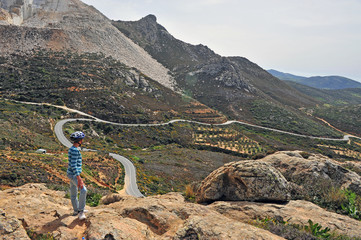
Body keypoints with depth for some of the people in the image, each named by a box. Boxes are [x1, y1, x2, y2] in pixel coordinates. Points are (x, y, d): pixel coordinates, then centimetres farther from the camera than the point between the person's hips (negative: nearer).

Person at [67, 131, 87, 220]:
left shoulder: (72, 149, 13)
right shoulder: (75, 150, -20)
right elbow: (74, 165, -25)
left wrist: (78, 177, 25)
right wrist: (79, 179, -26)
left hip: (72, 174, 11)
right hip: (74, 174, -11)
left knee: (73, 193, 18)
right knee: (83, 190, -19)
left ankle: (76, 210, 31)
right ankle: (80, 212, -12)